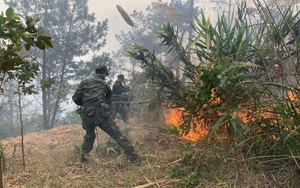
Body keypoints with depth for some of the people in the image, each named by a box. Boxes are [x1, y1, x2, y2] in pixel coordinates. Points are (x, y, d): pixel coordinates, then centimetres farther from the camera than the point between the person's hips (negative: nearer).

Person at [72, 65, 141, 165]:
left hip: (87, 115, 2)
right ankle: (134, 157, -1)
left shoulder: (84, 82, 13)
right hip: (101, 114, -2)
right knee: (118, 135, 1)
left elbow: (75, 98, 9)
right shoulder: (106, 85, 16)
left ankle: (83, 156, 27)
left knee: (89, 135, 30)